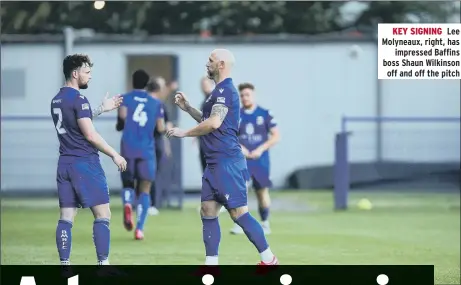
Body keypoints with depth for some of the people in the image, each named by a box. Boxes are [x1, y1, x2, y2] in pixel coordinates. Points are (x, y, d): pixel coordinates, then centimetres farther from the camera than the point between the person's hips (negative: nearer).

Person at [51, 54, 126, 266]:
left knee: (66, 217, 5)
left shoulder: (56, 100, 12)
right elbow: (90, 135, -15)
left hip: (65, 163, 8)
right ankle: (103, 262, -5)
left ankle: (64, 263, 2)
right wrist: (114, 155, -7)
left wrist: (101, 109, 26)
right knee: (103, 214, -2)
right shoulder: (78, 100, -14)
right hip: (85, 163, -8)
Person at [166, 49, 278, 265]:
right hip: (215, 163, 11)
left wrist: (184, 133, -13)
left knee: (238, 212, -10)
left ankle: (268, 259, -6)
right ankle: (211, 262, 8)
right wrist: (188, 108, 23)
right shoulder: (220, 91, 19)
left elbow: (214, 123, -22)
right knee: (208, 212, 7)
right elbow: (208, 121, 32)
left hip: (227, 162, -11)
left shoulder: (225, 90, -12)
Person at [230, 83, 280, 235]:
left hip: (260, 160, 0)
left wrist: (261, 149, -11)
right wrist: (238, 147, -12)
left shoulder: (265, 114, 1)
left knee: (262, 191, 7)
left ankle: (265, 223, 24)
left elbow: (275, 136, 0)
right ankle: (239, 224, -15)